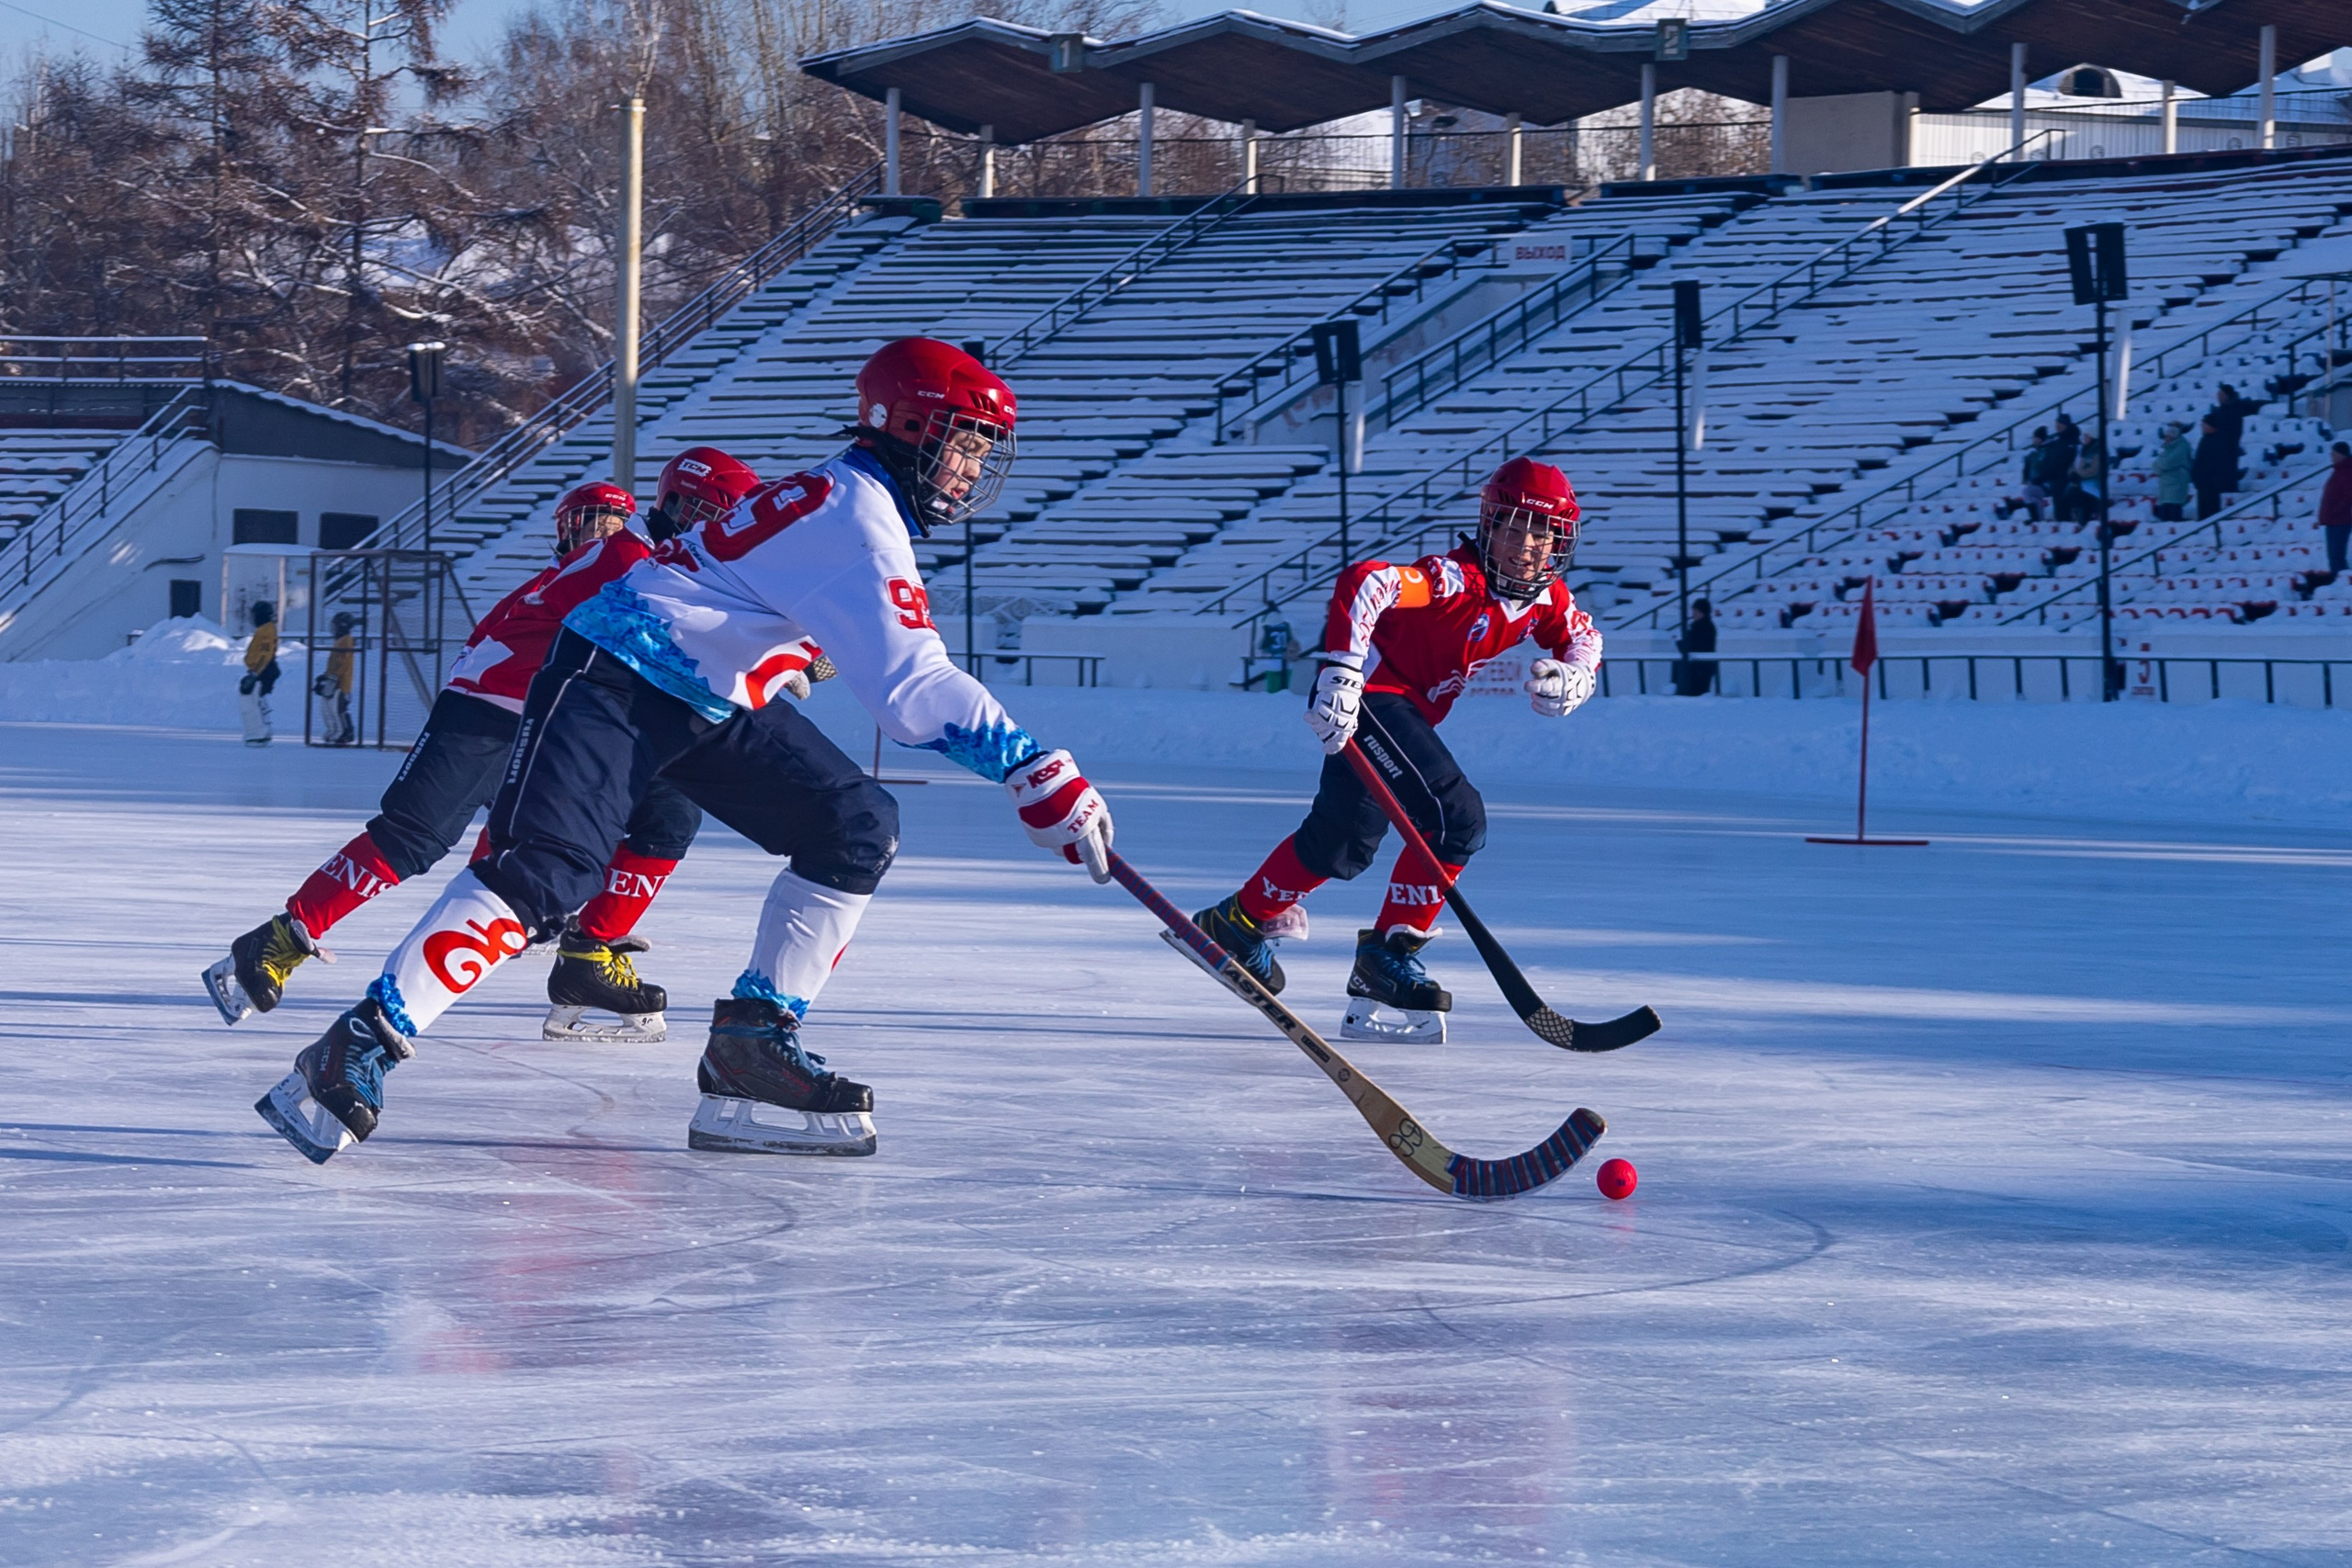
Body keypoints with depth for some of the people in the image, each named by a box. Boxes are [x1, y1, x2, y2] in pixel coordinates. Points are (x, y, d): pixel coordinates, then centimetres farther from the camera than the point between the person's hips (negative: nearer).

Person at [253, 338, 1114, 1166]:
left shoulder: (847, 499, 11)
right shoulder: (856, 518, -20)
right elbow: (913, 688, -30)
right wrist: (1036, 771, -32)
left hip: (711, 696, 10)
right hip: (614, 679, -10)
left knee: (858, 827, 0)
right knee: (542, 869, -24)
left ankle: (752, 1049, -1)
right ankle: (355, 1053, -23)